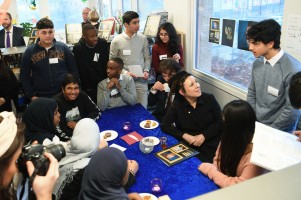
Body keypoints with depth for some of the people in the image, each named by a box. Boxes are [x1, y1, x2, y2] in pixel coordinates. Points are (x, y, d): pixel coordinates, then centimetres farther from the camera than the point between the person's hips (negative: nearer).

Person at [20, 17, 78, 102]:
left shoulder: (63, 47, 1)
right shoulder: (30, 51, 0)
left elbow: (73, 70, 5)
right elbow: (24, 76, 3)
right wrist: (31, 96, -3)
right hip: (41, 97, 0)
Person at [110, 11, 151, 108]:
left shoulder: (143, 38, 1)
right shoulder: (116, 41, -7)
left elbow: (147, 58, 9)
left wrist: (146, 71, -7)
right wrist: (125, 72, -12)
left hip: (141, 80, 2)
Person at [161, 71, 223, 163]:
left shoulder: (209, 99, -2)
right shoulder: (176, 105, -4)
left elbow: (220, 123, 0)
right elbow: (165, 126, -5)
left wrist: (204, 136, -12)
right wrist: (184, 135, -15)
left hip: (213, 144, 1)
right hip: (192, 147, -1)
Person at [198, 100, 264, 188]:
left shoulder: (254, 154, -27)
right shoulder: (228, 139, -7)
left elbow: (240, 187, -24)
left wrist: (211, 170, -20)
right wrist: (212, 169, -13)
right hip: (219, 186, 6)